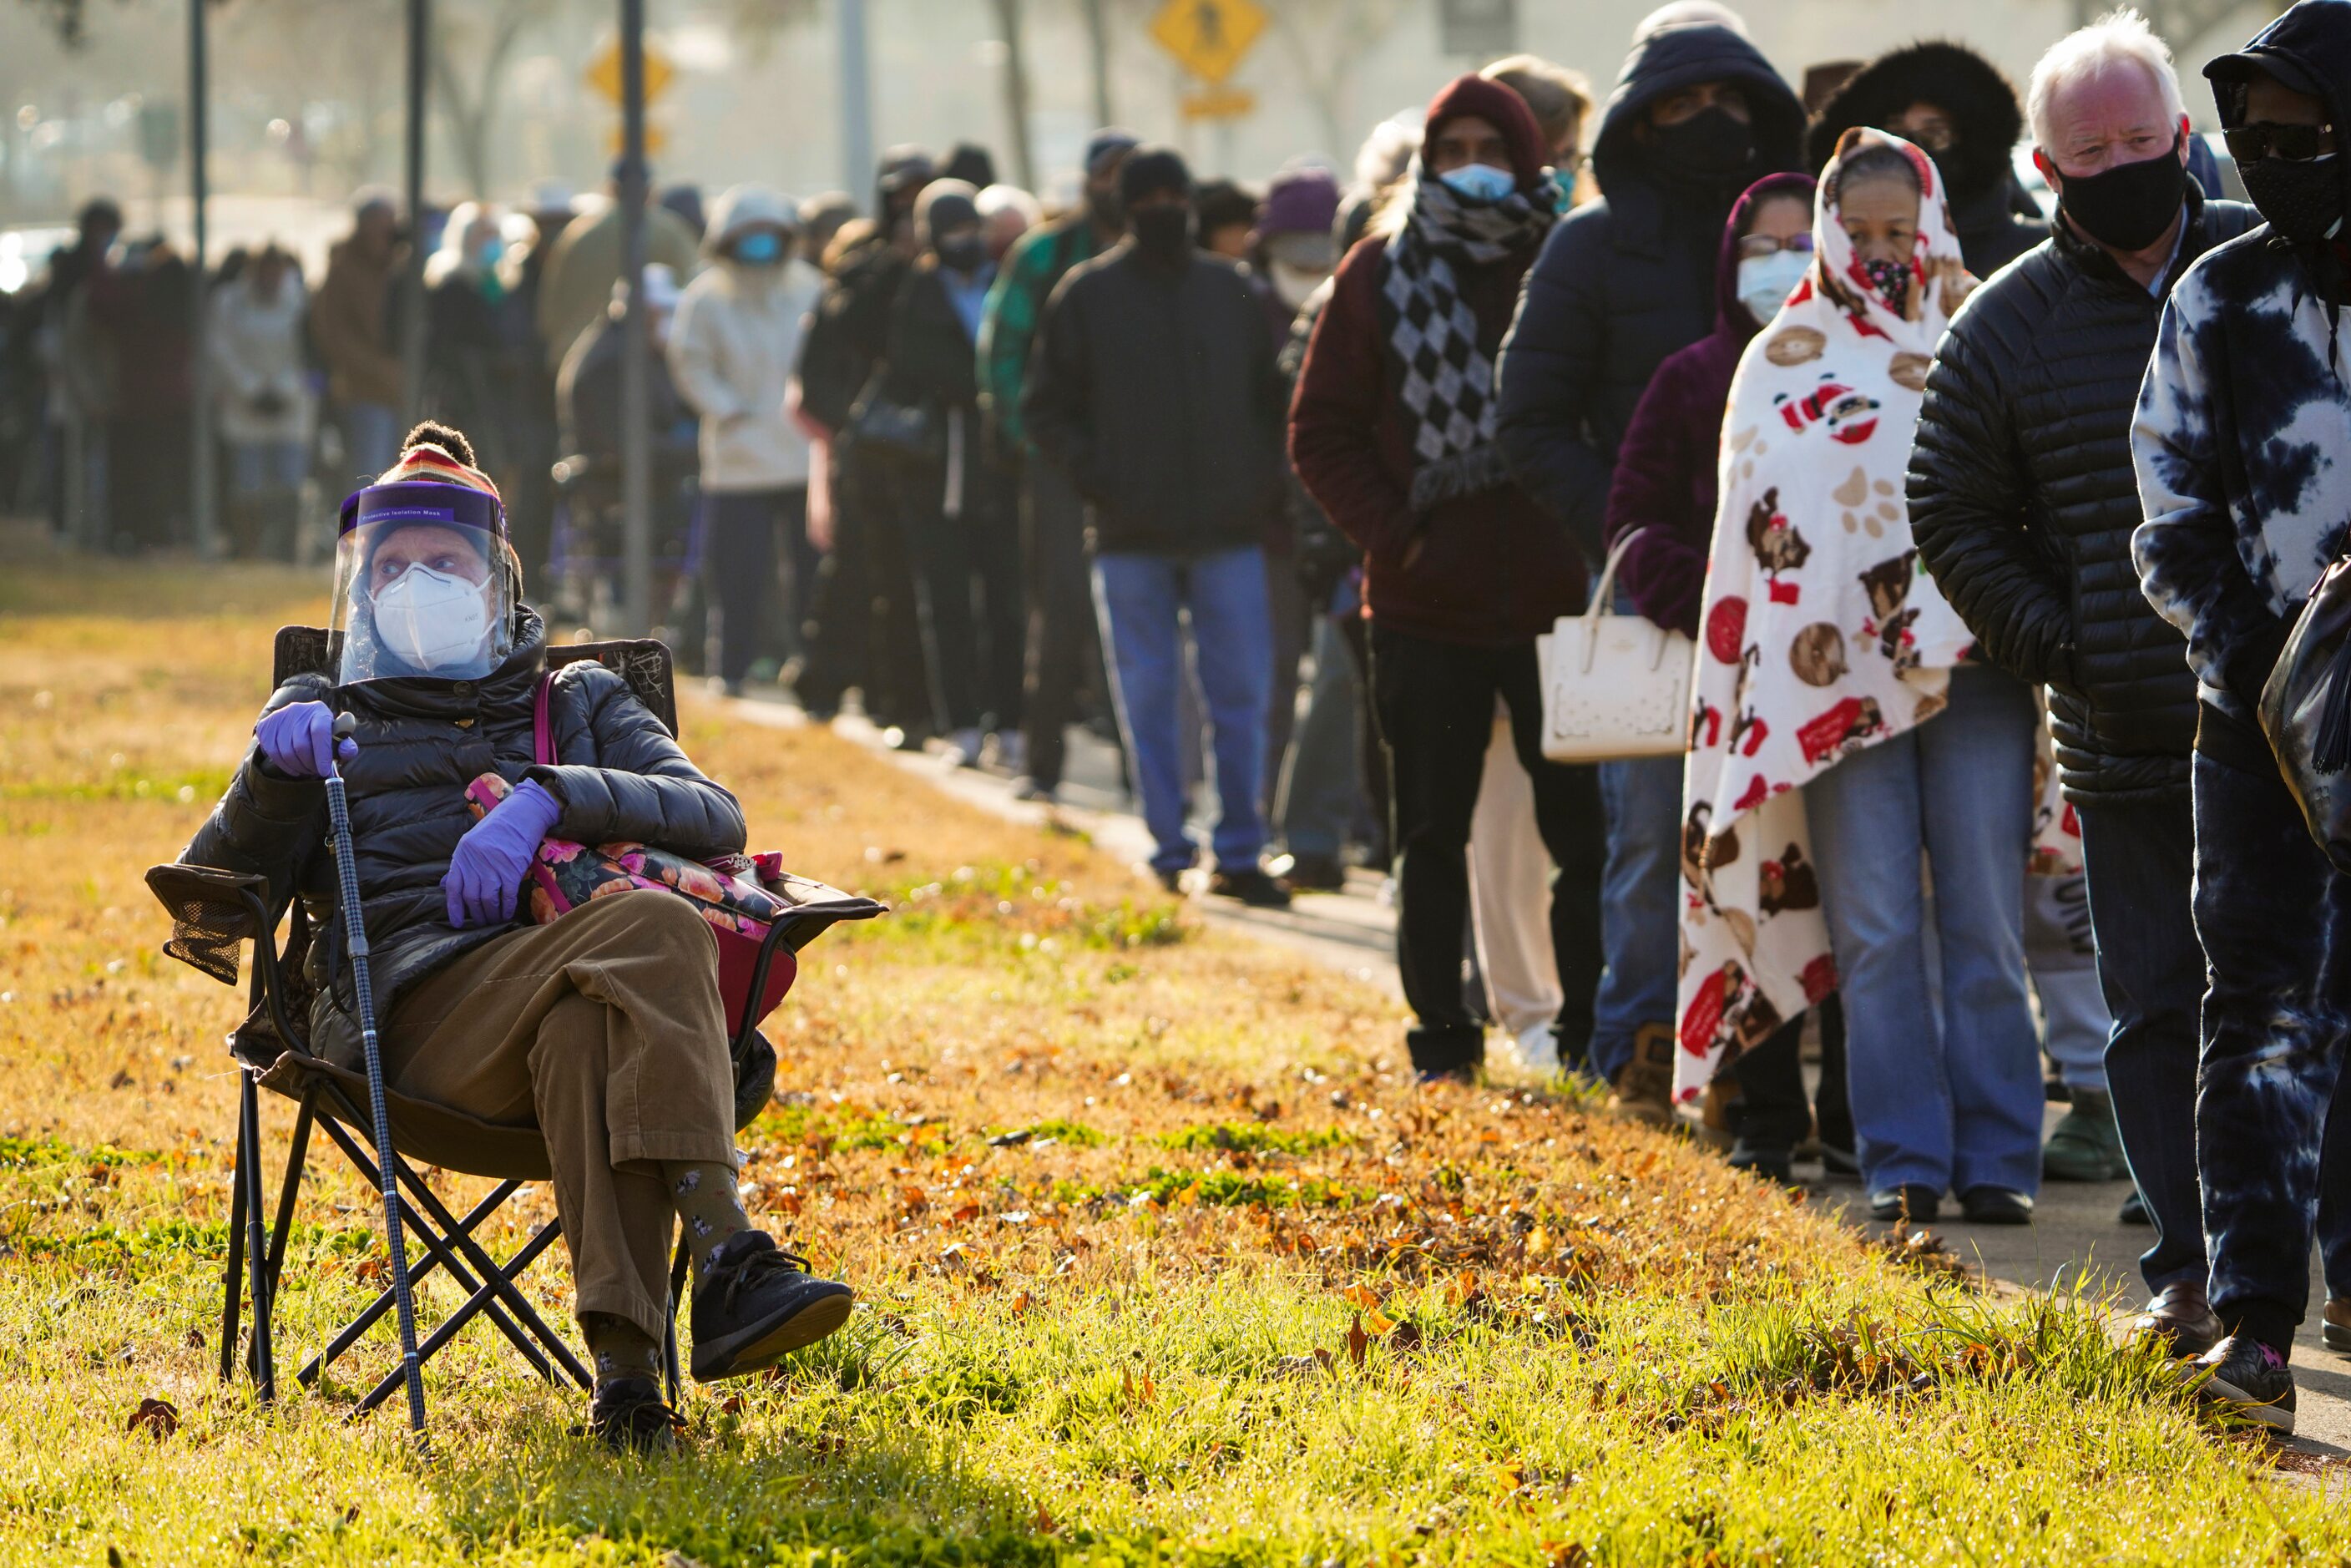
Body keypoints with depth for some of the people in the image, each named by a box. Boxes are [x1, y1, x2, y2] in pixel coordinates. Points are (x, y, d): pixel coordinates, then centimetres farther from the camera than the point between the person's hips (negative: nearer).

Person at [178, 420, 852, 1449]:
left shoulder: (580, 702, 30)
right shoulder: (325, 718, 30)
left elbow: (714, 821, 9)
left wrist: (546, 798, -8)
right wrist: (275, 772, -5)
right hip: (412, 1004, -2)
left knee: (580, 1031, -41)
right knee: (655, 932, -35)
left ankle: (624, 1366, -58)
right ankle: (729, 1266, -52)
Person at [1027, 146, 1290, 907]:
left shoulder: (1231, 289, 10)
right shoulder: (1087, 295, 4)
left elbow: (1272, 395, 16)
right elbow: (1046, 408, 5)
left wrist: (1265, 480, 1)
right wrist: (1096, 477, -8)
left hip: (1228, 530, 1)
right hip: (1132, 537, -1)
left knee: (1242, 693, -1)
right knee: (1148, 697, 1)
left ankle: (1240, 852, 4)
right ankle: (1169, 853, 7)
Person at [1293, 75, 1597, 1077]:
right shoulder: (1381, 274, 4)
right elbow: (1323, 431, 6)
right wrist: (1392, 532, -6)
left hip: (1554, 600, -1)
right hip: (1424, 604, 1)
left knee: (1582, 823, 0)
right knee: (1432, 832, 7)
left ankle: (1592, 1031, 7)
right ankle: (1441, 1036, 14)